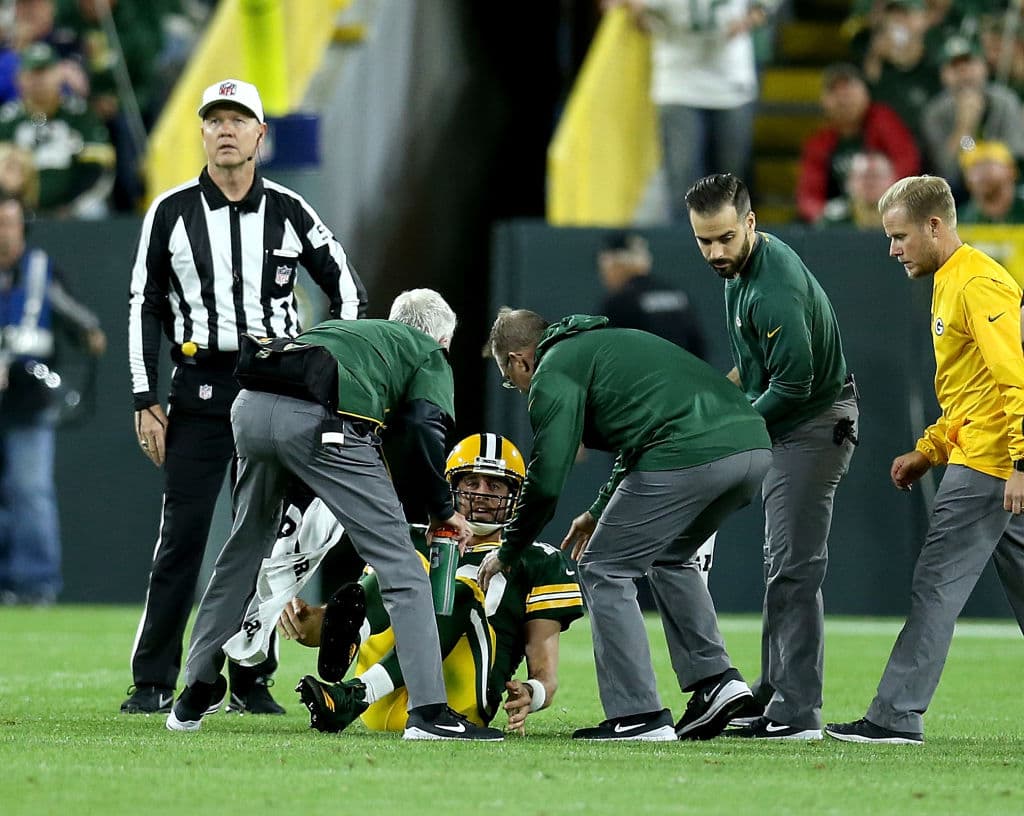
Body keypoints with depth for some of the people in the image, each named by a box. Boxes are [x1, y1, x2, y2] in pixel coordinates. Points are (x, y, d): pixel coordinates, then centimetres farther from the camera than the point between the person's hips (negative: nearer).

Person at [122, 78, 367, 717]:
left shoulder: (289, 213, 4)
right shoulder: (171, 212, 3)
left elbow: (349, 292, 10)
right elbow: (146, 306, 6)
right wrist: (147, 401, 0)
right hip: (200, 388, -1)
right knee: (182, 536, -6)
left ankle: (252, 681, 11)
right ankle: (153, 682, -2)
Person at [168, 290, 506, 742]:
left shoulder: (345, 329, 40)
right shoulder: (429, 354, 23)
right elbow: (424, 428, 4)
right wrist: (443, 509, 14)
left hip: (251, 406, 6)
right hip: (319, 420, -6)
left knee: (244, 548, 27)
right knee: (401, 568, 3)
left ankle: (197, 692, 32)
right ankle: (428, 710, -3)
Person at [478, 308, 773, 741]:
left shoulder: (554, 374, 7)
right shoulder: (607, 343, 33)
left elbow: (546, 480, 2)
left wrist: (507, 554, 16)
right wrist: (599, 513, 53)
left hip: (687, 456, -9)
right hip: (753, 445, 9)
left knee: (603, 571, 7)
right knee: (669, 558, 31)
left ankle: (639, 714, 3)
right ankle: (714, 678, 18)